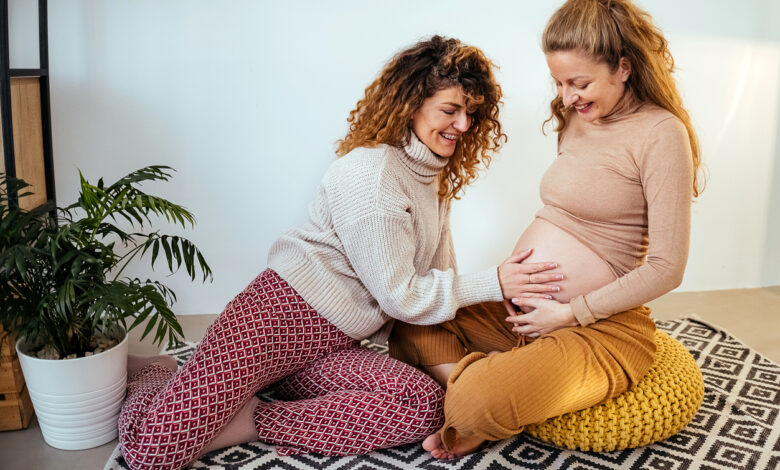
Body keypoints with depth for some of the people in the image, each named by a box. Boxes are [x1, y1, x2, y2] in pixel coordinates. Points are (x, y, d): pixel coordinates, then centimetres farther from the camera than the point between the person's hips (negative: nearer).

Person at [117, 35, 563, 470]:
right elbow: (399, 295, -14)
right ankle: (153, 373, 18)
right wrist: (492, 284, -14)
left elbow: (436, 279, 18)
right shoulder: (368, 172, -15)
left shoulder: (435, 179, 16)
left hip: (334, 345, 9)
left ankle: (253, 421, -10)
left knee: (426, 405, -21)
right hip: (284, 312, -8)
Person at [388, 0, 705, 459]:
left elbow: (667, 267, -15)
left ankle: (482, 427, 5)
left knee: (476, 405, -28)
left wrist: (571, 313, -13)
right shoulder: (577, 118, 12)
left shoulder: (660, 133, -13)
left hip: (601, 326, -8)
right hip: (523, 310, 8)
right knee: (412, 330, 4)